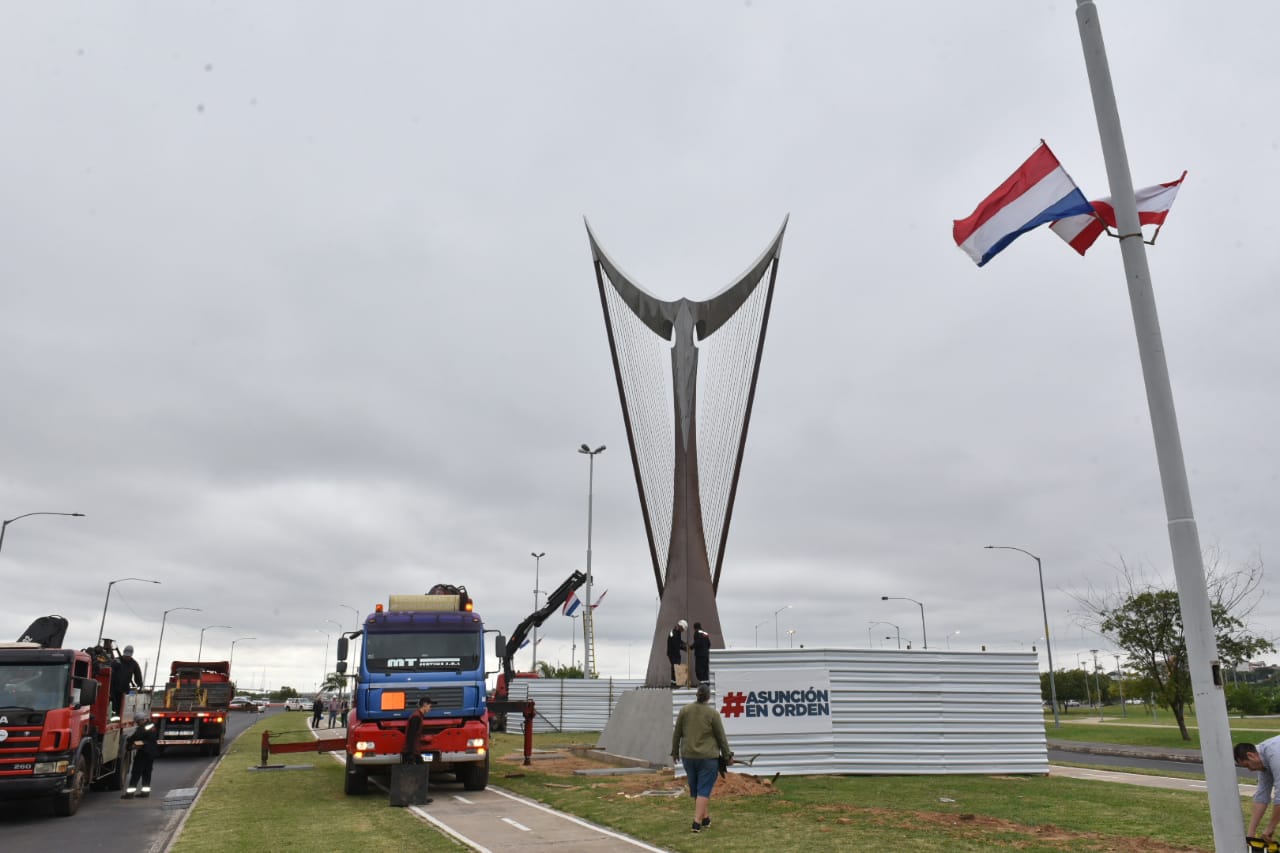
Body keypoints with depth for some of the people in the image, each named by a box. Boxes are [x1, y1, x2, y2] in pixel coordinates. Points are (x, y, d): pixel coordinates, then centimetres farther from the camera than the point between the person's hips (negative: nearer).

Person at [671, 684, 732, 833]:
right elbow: (721, 737, -4)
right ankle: (697, 822, -6)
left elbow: (677, 734, 5)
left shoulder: (685, 710, 0)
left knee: (695, 788, 17)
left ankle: (705, 818, 27)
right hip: (708, 757, -3)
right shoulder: (713, 713, -9)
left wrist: (675, 752, 17)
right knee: (704, 789, 1)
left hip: (688, 756, 3)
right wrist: (727, 756, 7)